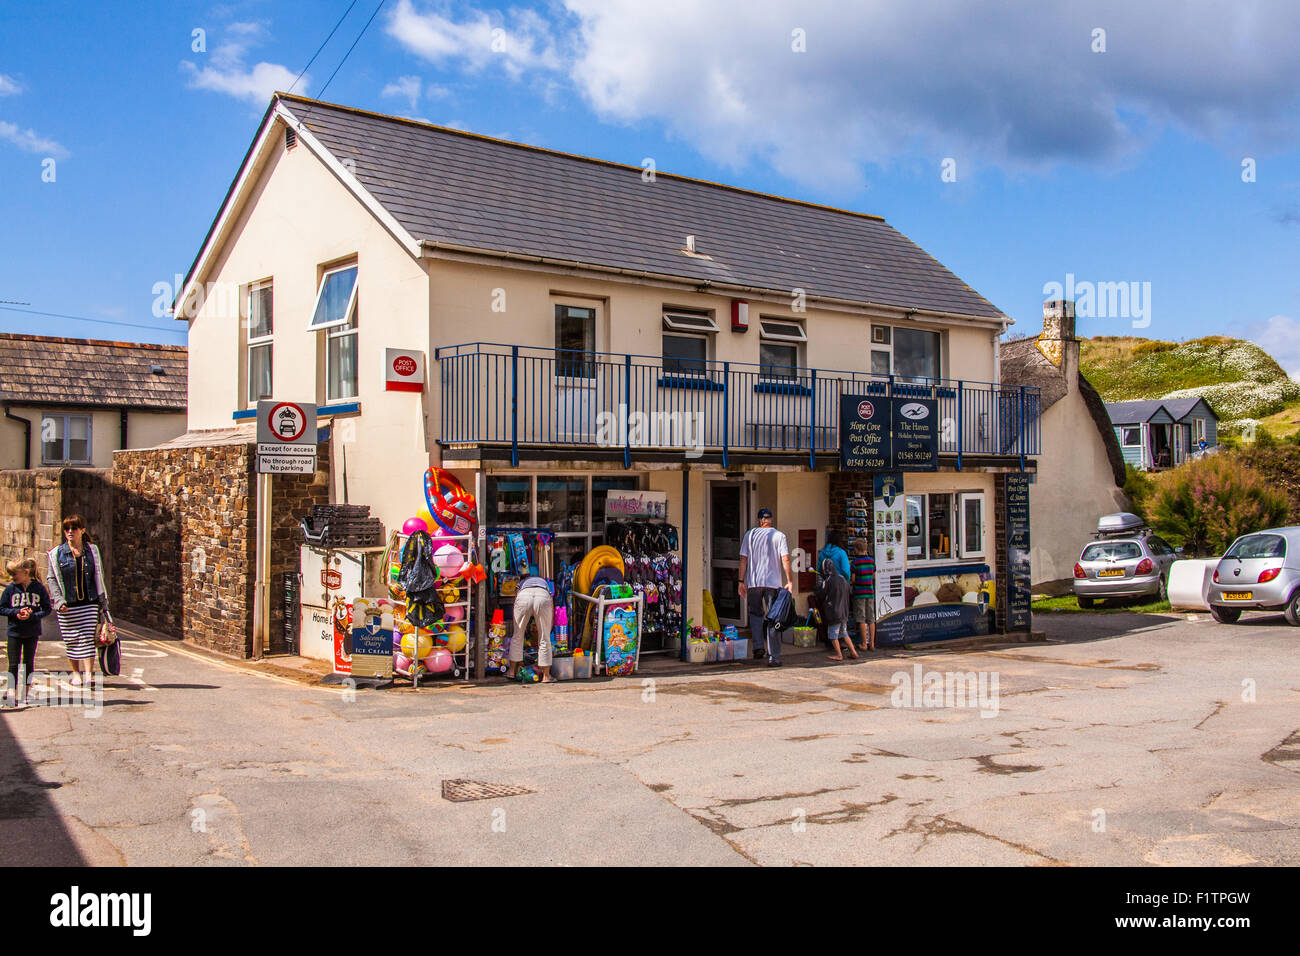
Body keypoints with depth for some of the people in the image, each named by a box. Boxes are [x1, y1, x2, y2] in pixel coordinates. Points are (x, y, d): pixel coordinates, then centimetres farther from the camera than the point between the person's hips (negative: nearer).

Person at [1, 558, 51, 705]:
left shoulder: (39, 588, -5)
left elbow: (47, 609, -2)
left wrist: (32, 616, -17)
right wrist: (16, 613, -15)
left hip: (32, 632, 0)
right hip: (14, 632, 0)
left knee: (29, 664, 8)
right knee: (14, 665, -1)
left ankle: (25, 694, 20)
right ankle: (14, 694, 6)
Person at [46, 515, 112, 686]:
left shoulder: (92, 551, 7)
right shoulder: (57, 553, 3)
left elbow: (99, 578, 12)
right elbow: (52, 579, 3)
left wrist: (103, 603, 8)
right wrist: (58, 600, -10)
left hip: (89, 603, 0)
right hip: (67, 606, 0)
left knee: (88, 638, -7)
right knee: (71, 641, 6)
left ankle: (88, 674, -8)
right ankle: (76, 673, 19)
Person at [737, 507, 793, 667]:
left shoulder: (750, 534, 6)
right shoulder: (779, 536, 2)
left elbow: (743, 559, 4)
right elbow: (785, 560, -5)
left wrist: (741, 581, 8)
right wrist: (790, 581, -1)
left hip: (753, 582, 1)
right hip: (773, 582, -1)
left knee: (756, 614, 20)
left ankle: (758, 647, 3)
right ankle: (774, 657, 1)